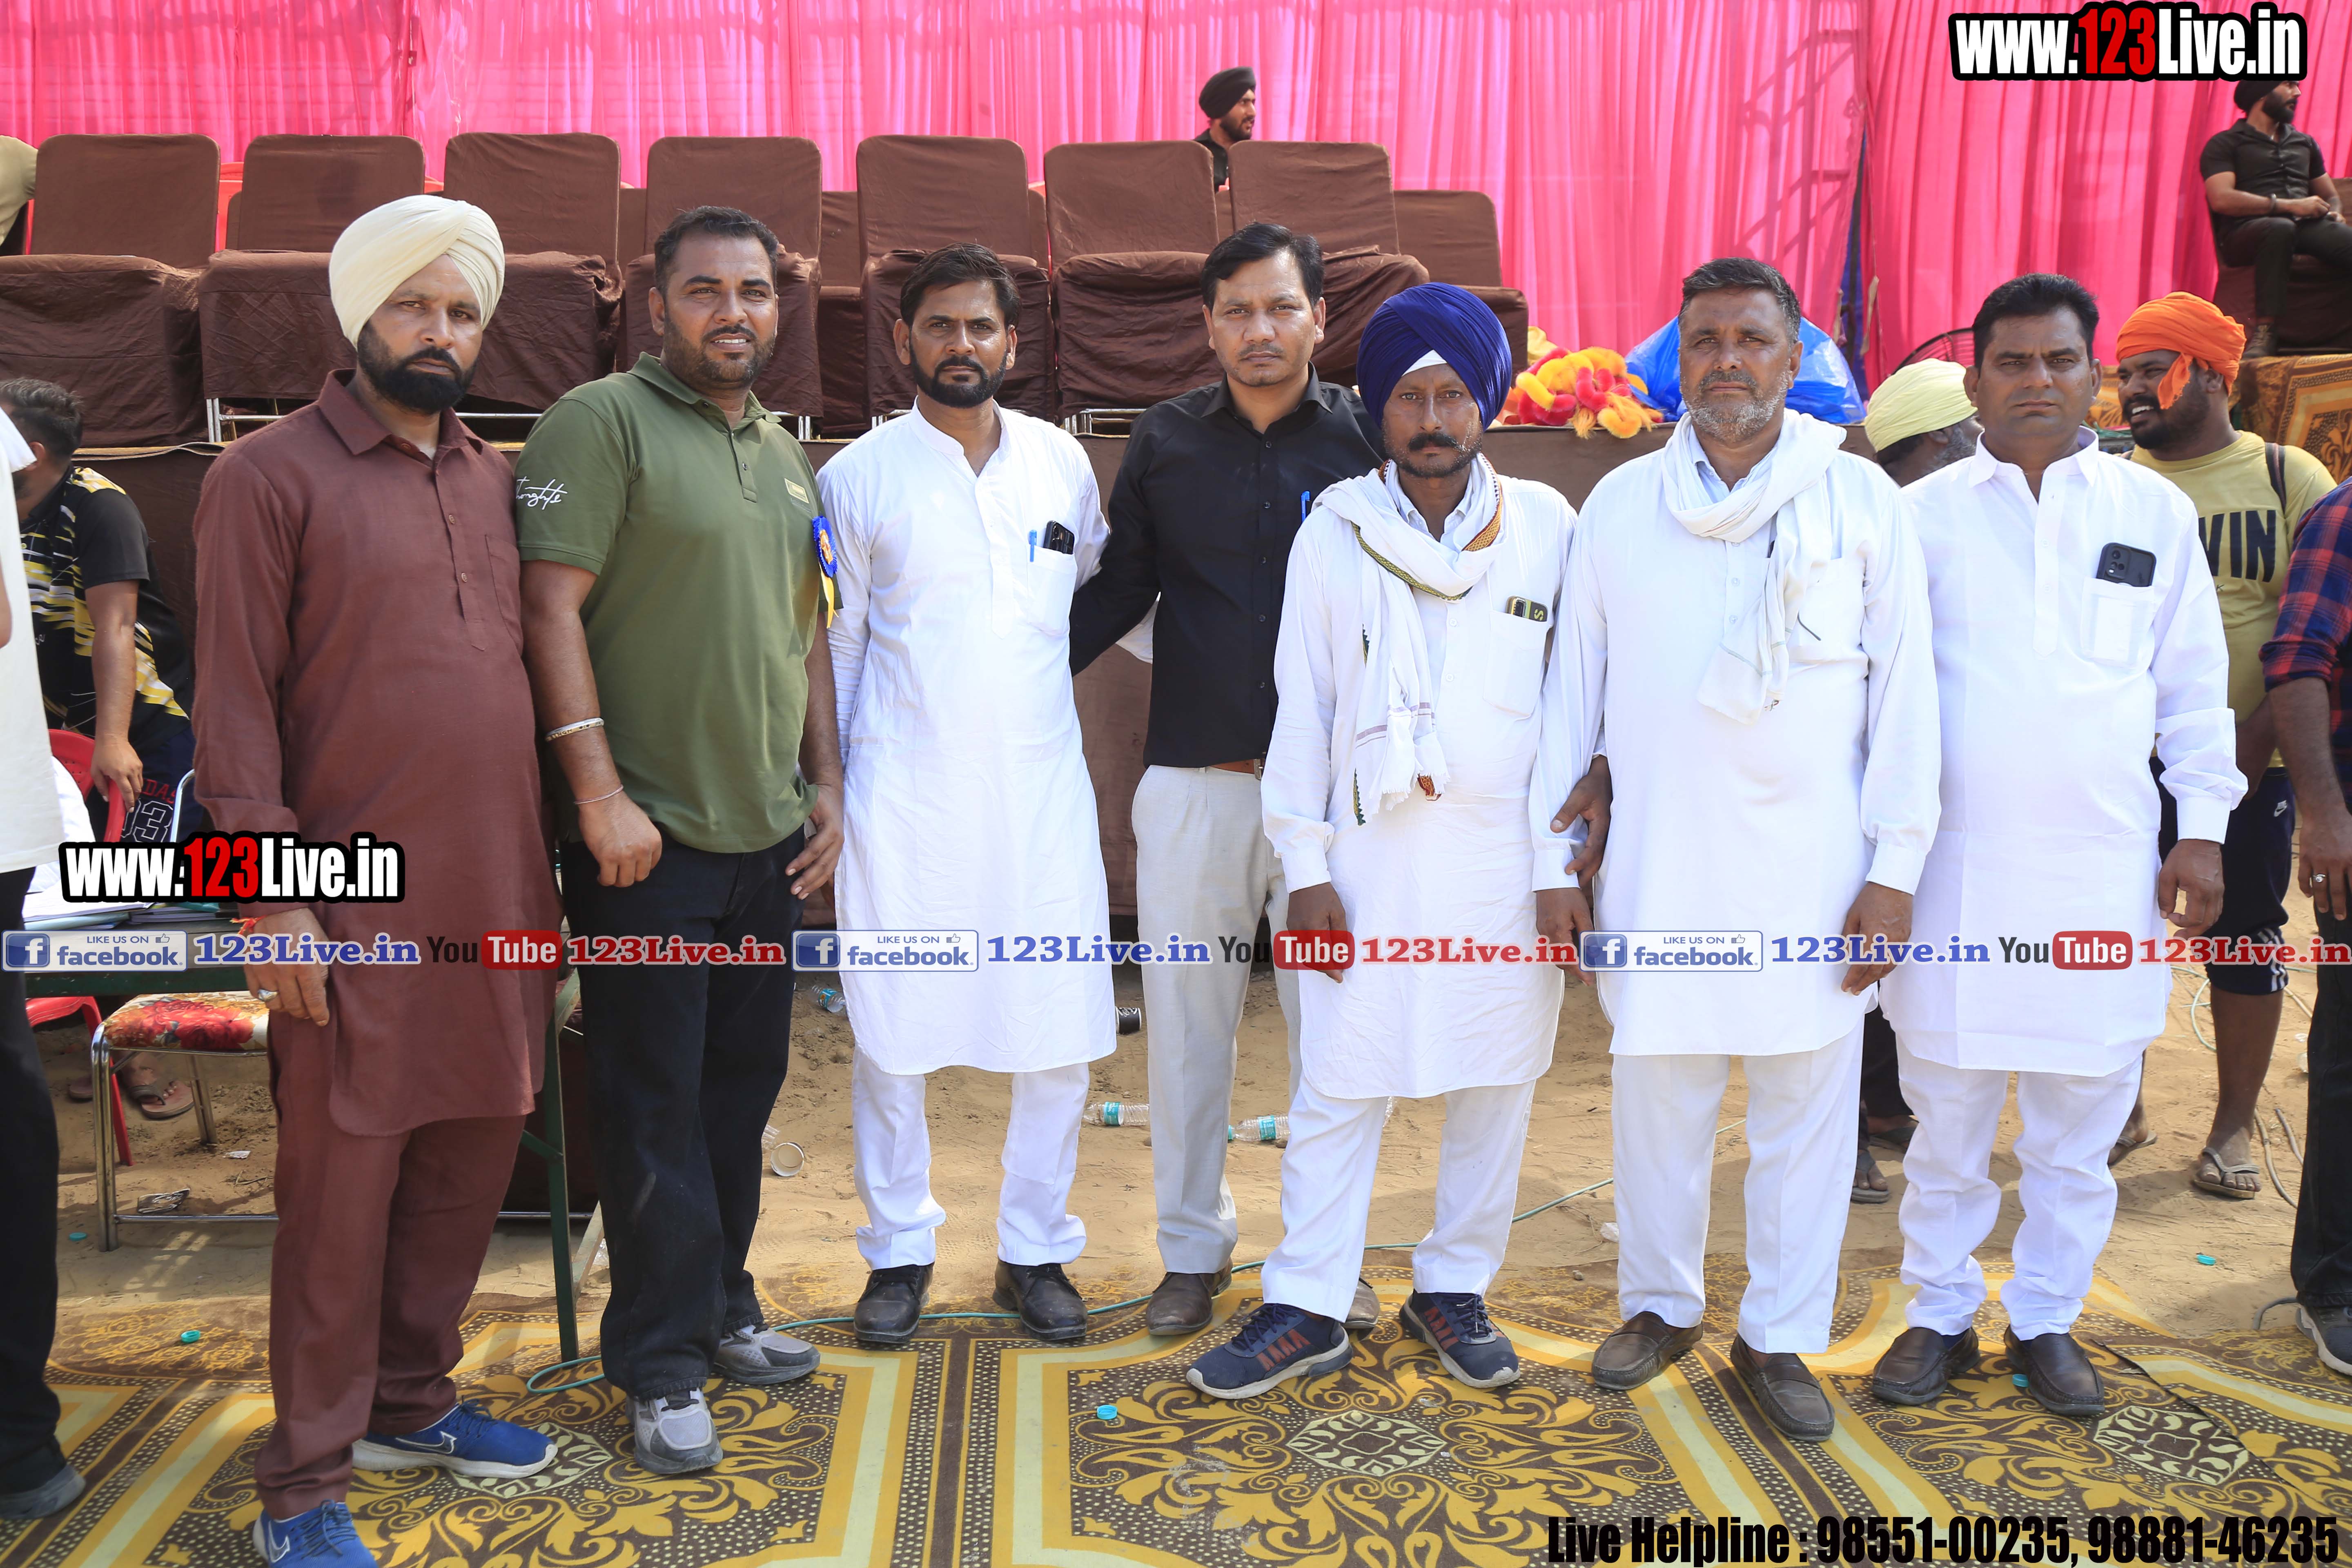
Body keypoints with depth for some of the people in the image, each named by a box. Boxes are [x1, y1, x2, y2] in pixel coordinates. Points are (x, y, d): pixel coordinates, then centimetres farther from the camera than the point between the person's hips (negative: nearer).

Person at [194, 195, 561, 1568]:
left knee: (470, 1162, 12)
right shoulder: (271, 476, -3)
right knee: (342, 1187, 1)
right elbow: (237, 701, -7)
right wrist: (273, 894, -13)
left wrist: (544, 868, 14)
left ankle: (413, 1403, 31)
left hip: (499, 893, 6)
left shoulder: (497, 478, 13)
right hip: (359, 902, -5)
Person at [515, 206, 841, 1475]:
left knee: (741, 1088, 15)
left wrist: (826, 782, 14)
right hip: (647, 840, -7)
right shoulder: (600, 422, -7)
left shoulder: (785, 451, 16)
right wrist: (600, 793, -18)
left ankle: (720, 1311, 31)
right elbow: (550, 612, -14)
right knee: (655, 1106, 2)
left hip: (769, 838, 7)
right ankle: (662, 1368, 15)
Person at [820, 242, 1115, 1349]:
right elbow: (833, 645, 6)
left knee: (1058, 1031, 3)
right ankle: (899, 1250, 23)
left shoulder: (1063, 462, 8)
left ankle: (1035, 1250, 21)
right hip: (905, 800, -2)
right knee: (890, 1037, 4)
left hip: (1043, 791, 2)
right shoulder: (859, 476, 2)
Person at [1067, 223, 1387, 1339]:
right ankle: (1193, 1250, 24)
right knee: (1186, 1018, 8)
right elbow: (1118, 587, 10)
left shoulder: (1364, 440, 1)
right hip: (1193, 778, 2)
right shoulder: (1166, 440, 6)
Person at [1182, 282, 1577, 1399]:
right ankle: (1307, 1309, 16)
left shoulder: (1547, 527, 3)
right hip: (1373, 852, -1)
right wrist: (1305, 868, -1)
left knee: (1496, 1084, 10)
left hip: (1506, 856, 1)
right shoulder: (1334, 532, 2)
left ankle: (1455, 1287, 28)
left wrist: (1567, 865, 1)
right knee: (1335, 1087, 3)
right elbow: (1303, 709, 3)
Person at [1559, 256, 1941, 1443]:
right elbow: (1576, 688, 9)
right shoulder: (1621, 504, 6)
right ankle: (1658, 1303, 30)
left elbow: (1903, 693, 2)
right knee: (1654, 1094, 9)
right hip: (1656, 862, 1)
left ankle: (1781, 1334, 24)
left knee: (1808, 1107, 7)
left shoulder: (1860, 499, 2)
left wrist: (1894, 869, -2)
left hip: (1812, 868, -1)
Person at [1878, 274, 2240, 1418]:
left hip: (2104, 866, 2)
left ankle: (2047, 1321, 27)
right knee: (1947, 1113, 8)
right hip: (1955, 863, -1)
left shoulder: (2154, 513, 6)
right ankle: (1941, 1314, 24)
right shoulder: (1923, 516, 1)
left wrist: (2202, 831, 6)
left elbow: (2195, 685, 11)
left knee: (2079, 1121, 10)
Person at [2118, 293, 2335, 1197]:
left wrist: (2264, 734, -12)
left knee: (2245, 938, 6)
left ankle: (2234, 1128, 21)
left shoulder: (2291, 479, 0)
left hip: (2249, 765, -1)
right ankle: (2121, 1112, 23)